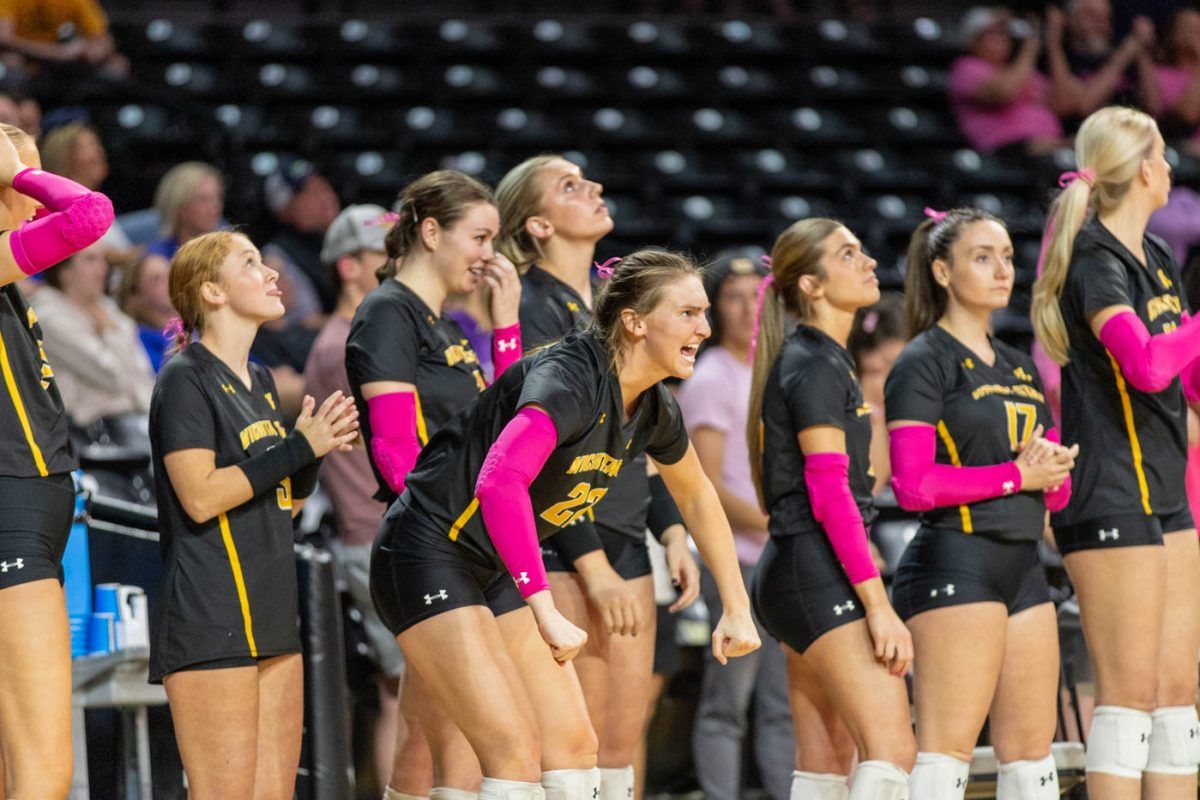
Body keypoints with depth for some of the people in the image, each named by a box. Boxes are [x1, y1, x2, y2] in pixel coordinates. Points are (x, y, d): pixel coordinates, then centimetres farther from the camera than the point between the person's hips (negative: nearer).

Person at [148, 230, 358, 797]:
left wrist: (314, 451, 2)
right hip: (211, 622, -9)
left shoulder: (259, 383, 18)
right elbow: (201, 496, -17)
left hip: (271, 617, 9)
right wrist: (299, 447, -15)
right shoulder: (185, 379, -7)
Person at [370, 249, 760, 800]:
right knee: (517, 756, -17)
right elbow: (500, 481, -41)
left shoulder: (652, 412, 2)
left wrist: (737, 608, 24)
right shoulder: (568, 380, -25)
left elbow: (696, 496, 23)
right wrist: (545, 610, -44)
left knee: (576, 750, 4)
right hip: (428, 560, -9)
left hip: (501, 573, 9)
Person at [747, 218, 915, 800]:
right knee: (891, 750, -17)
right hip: (818, 571, -10)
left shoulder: (826, 360, 19)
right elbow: (830, 495, -18)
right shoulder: (816, 367, -11)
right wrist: (879, 606, -21)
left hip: (798, 575, 10)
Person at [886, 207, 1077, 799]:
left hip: (1023, 567, 8)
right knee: (947, 749, -12)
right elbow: (914, 485, -16)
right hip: (955, 565, -8)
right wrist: (1017, 474, -12)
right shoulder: (923, 363, -5)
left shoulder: (1019, 367, 18)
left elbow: (1058, 488, 19)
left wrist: (1050, 468, -4)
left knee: (1031, 750, 8)